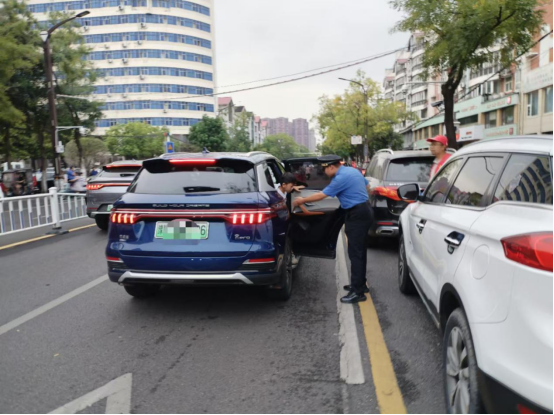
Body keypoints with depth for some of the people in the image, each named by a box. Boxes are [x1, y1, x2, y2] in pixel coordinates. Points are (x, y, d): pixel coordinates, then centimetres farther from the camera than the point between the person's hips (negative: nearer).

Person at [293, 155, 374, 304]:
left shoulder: (341, 178, -18)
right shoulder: (353, 170, 11)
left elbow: (321, 195, -14)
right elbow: (366, 186, 23)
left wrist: (302, 201, -2)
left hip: (357, 215, -10)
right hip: (365, 211, 10)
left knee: (355, 253, -8)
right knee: (360, 251, 17)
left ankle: (358, 292, -6)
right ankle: (360, 284, 26)